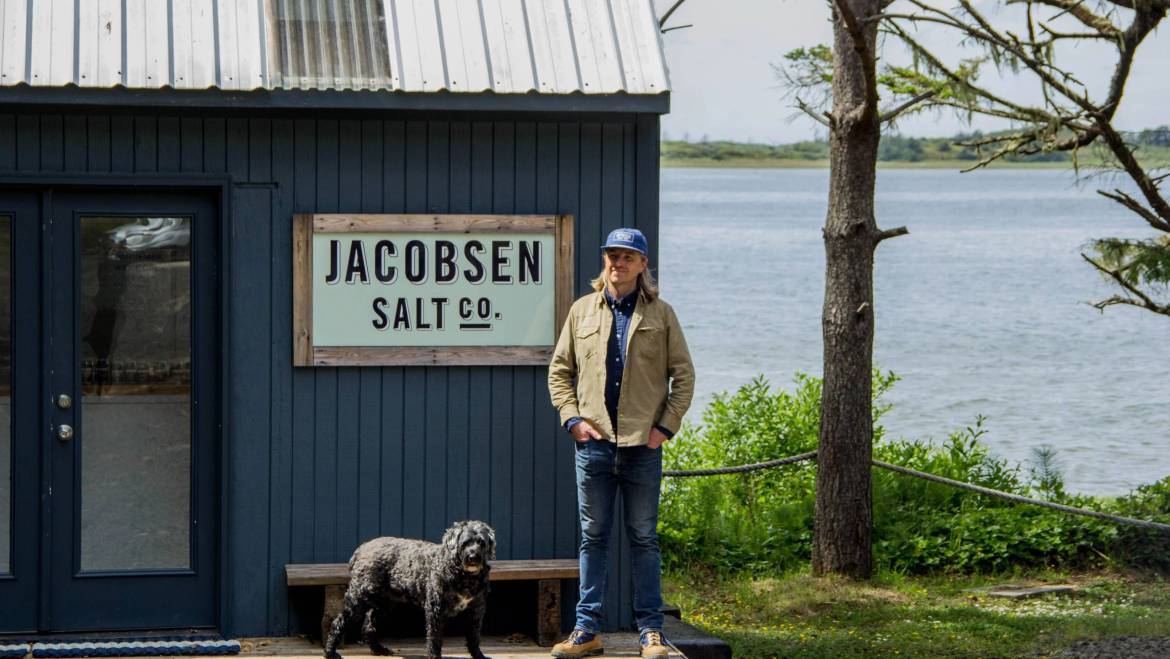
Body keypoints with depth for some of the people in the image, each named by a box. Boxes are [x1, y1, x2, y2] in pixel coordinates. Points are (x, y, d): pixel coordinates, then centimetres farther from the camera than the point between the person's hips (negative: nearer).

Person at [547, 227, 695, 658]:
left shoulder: (660, 314, 5)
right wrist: (572, 417, 0)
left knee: (643, 538, 3)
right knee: (593, 538, 5)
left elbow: (683, 375, 6)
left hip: (643, 444, -1)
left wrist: (666, 425, -4)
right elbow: (559, 371, 13)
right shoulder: (582, 311, 9)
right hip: (594, 443, 1)